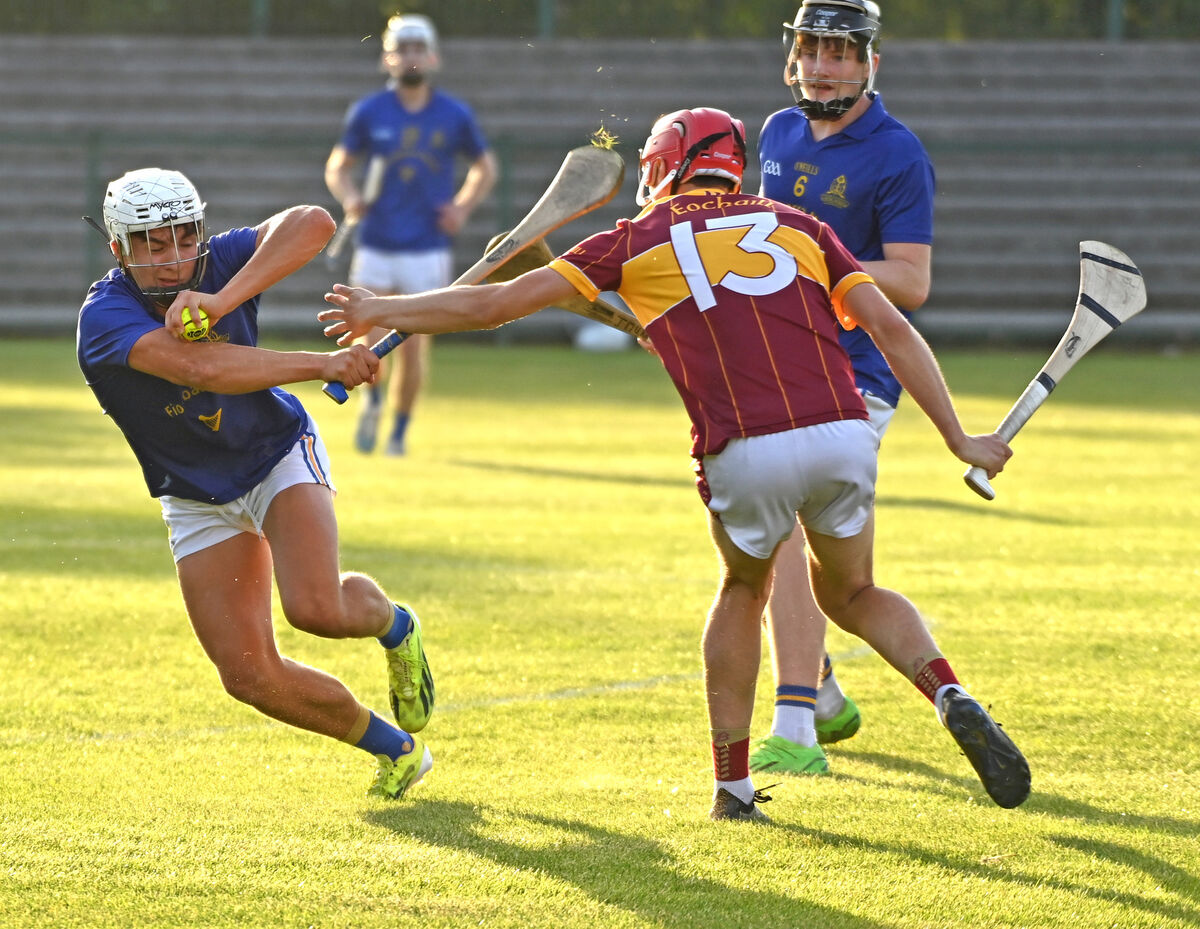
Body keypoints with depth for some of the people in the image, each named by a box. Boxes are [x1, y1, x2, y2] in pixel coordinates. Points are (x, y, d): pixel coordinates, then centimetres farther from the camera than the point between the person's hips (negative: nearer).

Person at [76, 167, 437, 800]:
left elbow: (311, 224, -39)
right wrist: (324, 365, -45)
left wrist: (222, 301, -48)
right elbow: (201, 369, -44)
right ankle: (396, 747, 17)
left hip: (280, 458, -1)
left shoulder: (216, 265, -21)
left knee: (316, 608, -26)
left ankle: (392, 624, 10)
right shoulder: (105, 316, -28)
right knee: (250, 675, -5)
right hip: (198, 502, 1)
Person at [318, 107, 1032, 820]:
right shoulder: (799, 226, 23)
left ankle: (733, 782, 23)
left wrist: (381, 312, 30)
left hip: (744, 454, -2)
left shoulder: (640, 240, 17)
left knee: (744, 590, 27)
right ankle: (950, 697, -3)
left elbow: (494, 304, 18)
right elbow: (892, 330, 11)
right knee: (853, 595, 25)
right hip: (843, 433, 2)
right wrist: (958, 438, 12)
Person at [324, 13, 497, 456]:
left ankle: (399, 432, 15)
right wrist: (349, 198, -10)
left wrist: (463, 207, 1)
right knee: (369, 344, -8)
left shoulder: (454, 116, 2)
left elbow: (485, 166, 16)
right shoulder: (368, 112, 1)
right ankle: (373, 402, 23)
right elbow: (338, 166, 11)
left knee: (413, 346, -3)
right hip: (375, 249, 0)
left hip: (427, 250, 0)